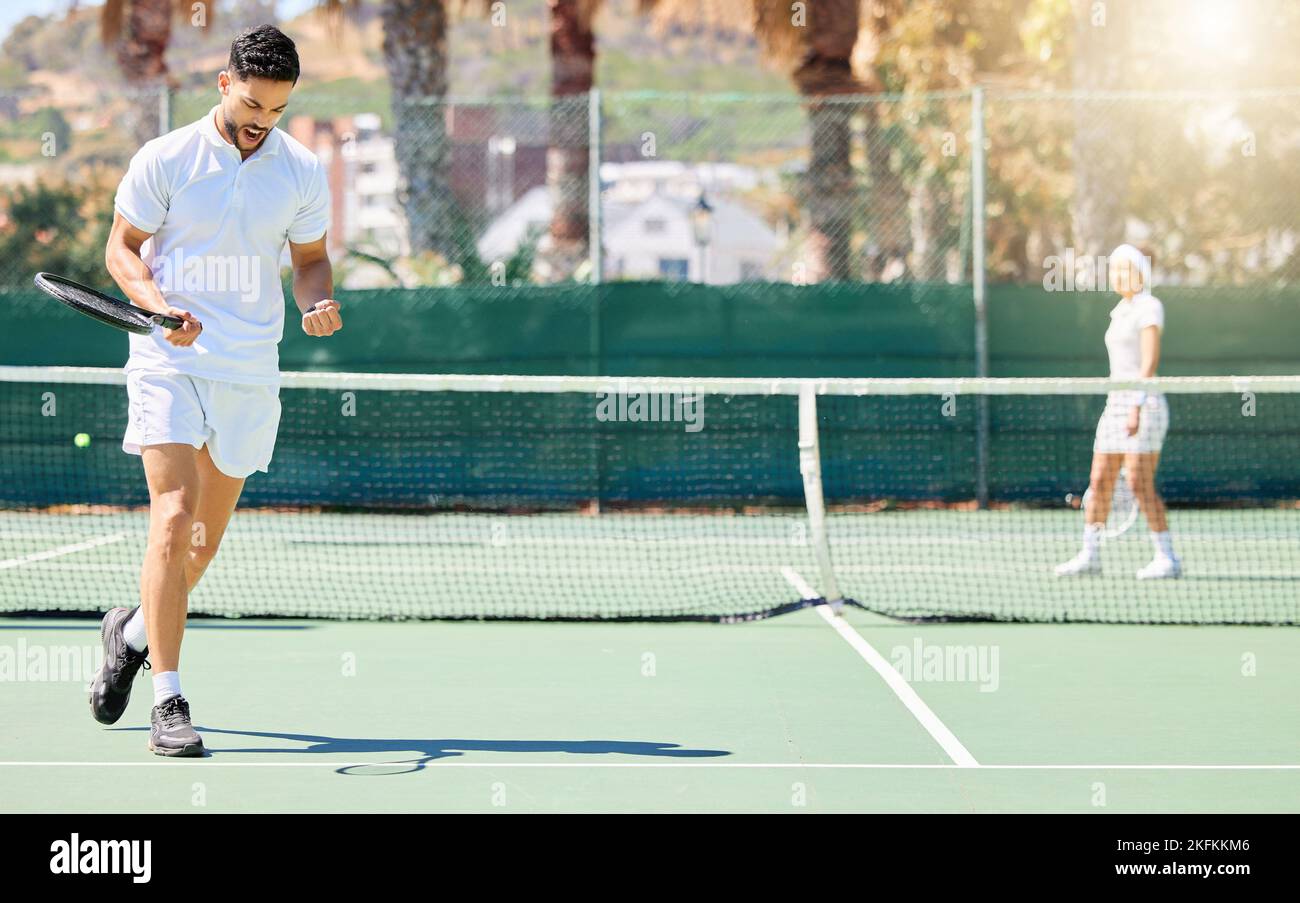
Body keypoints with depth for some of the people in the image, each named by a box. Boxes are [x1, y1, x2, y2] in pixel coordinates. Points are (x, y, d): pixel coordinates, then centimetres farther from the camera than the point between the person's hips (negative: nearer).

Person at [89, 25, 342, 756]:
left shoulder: (303, 172, 4)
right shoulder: (165, 160, -4)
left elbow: (311, 257, 14)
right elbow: (122, 248, 2)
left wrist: (320, 302, -7)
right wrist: (158, 304, -16)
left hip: (251, 372, 4)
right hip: (170, 362, -3)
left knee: (210, 532, 11)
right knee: (173, 519, -16)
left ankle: (134, 634, 39)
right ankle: (169, 702, -13)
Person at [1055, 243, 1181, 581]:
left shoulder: (1149, 306, -9)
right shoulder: (1120, 312, 17)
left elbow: (1150, 361, -18)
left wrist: (1136, 407, -26)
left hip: (1143, 404, -8)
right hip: (1115, 403, 9)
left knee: (1139, 484, -12)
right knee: (1099, 482, 6)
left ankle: (1167, 558, -6)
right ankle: (1089, 556, 11)